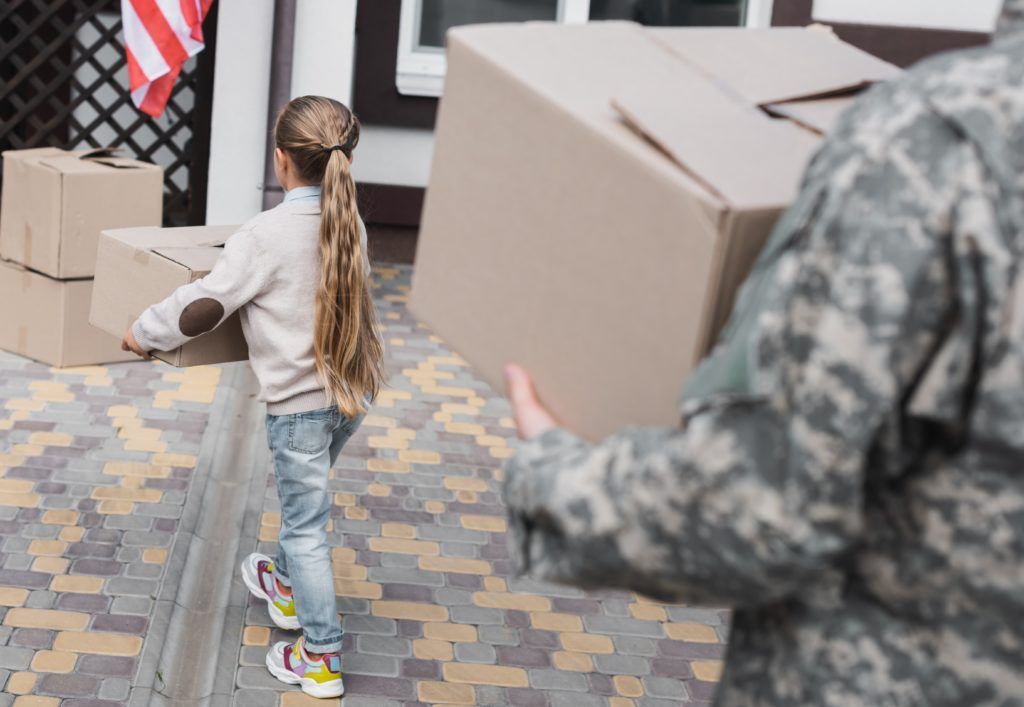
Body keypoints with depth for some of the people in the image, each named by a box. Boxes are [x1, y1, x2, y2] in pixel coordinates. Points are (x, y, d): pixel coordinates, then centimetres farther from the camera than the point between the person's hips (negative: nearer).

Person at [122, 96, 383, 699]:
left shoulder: (266, 236, -21)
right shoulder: (351, 224, 0)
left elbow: (202, 308, -18)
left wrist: (146, 333, -1)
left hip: (300, 399, -7)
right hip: (355, 389, 7)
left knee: (306, 524, 4)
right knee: (307, 496, 28)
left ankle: (321, 658, 12)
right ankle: (287, 586, 49)